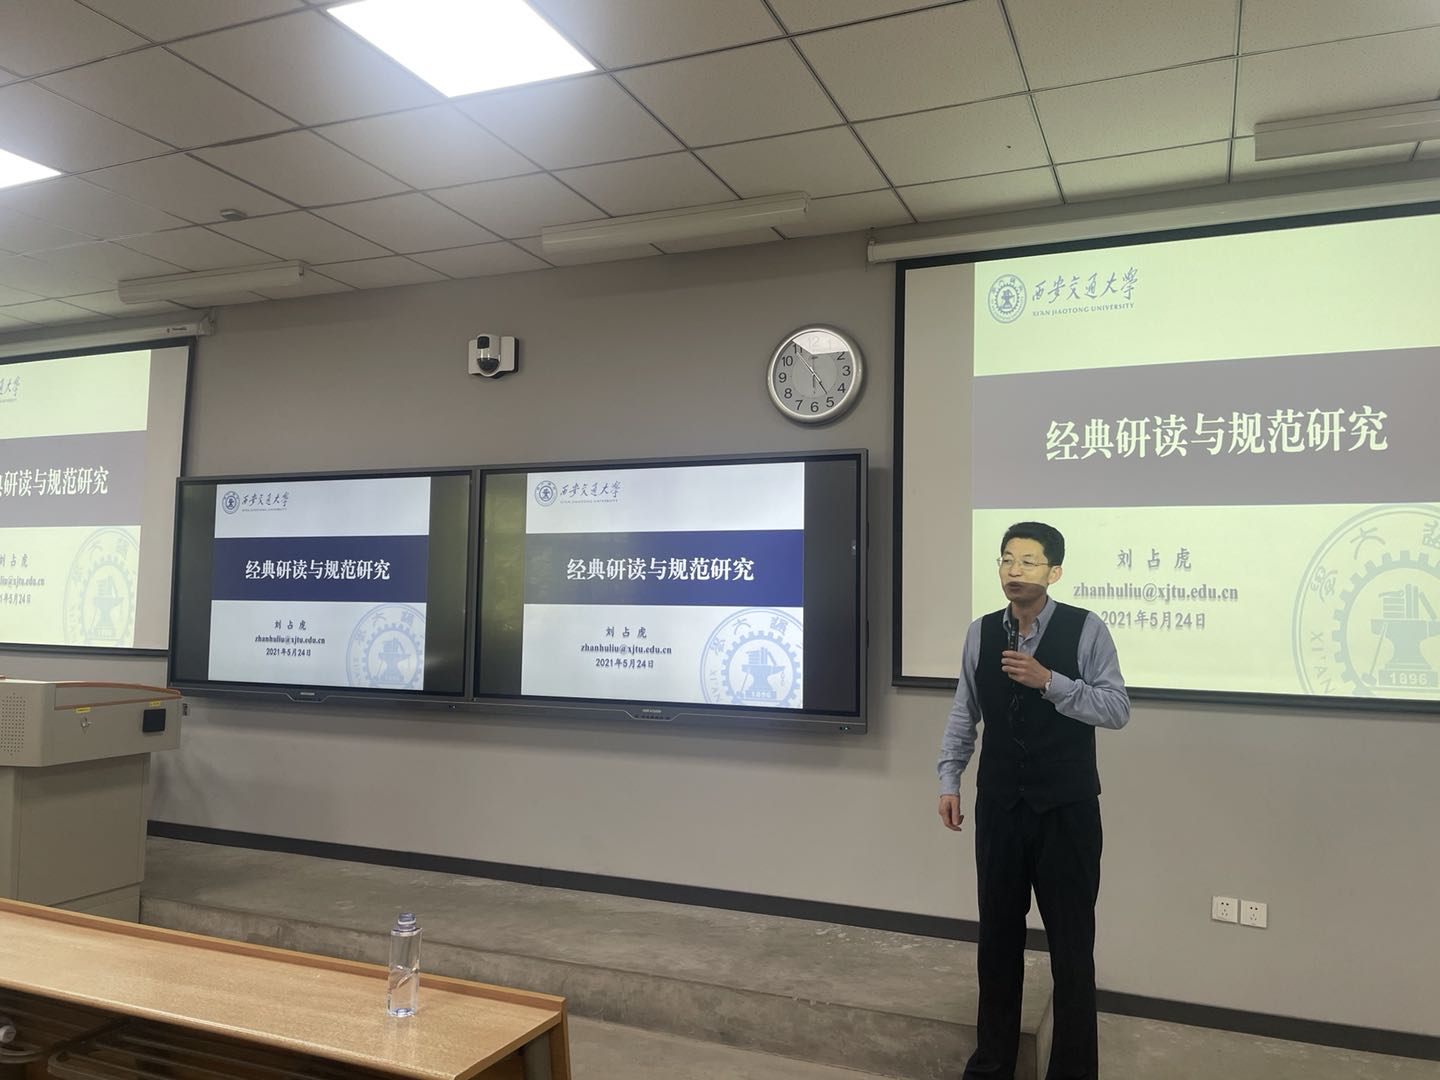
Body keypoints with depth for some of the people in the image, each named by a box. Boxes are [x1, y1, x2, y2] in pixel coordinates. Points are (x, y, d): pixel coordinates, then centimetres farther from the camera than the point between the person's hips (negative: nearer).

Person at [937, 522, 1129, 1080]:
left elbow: (1117, 709, -13)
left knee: (1071, 942, 8)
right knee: (998, 934, 15)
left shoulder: (1086, 629, -9)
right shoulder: (981, 632, 2)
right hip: (998, 806, 4)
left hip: (1067, 808, -3)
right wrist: (949, 781, 3)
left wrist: (1048, 681, -24)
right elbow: (963, 714, 8)